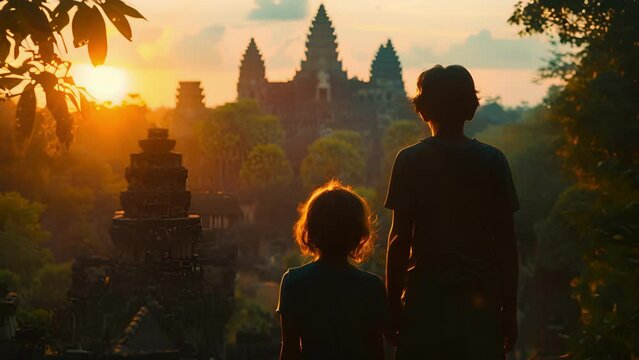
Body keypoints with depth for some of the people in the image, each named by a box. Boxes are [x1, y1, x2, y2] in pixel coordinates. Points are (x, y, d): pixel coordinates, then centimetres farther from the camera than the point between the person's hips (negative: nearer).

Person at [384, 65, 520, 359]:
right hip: (481, 299, 2)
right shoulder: (492, 161, 4)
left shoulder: (410, 161, -1)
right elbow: (506, 243, 4)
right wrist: (510, 311, 10)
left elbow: (399, 238, -3)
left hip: (425, 298, -1)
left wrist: (393, 307, 3)